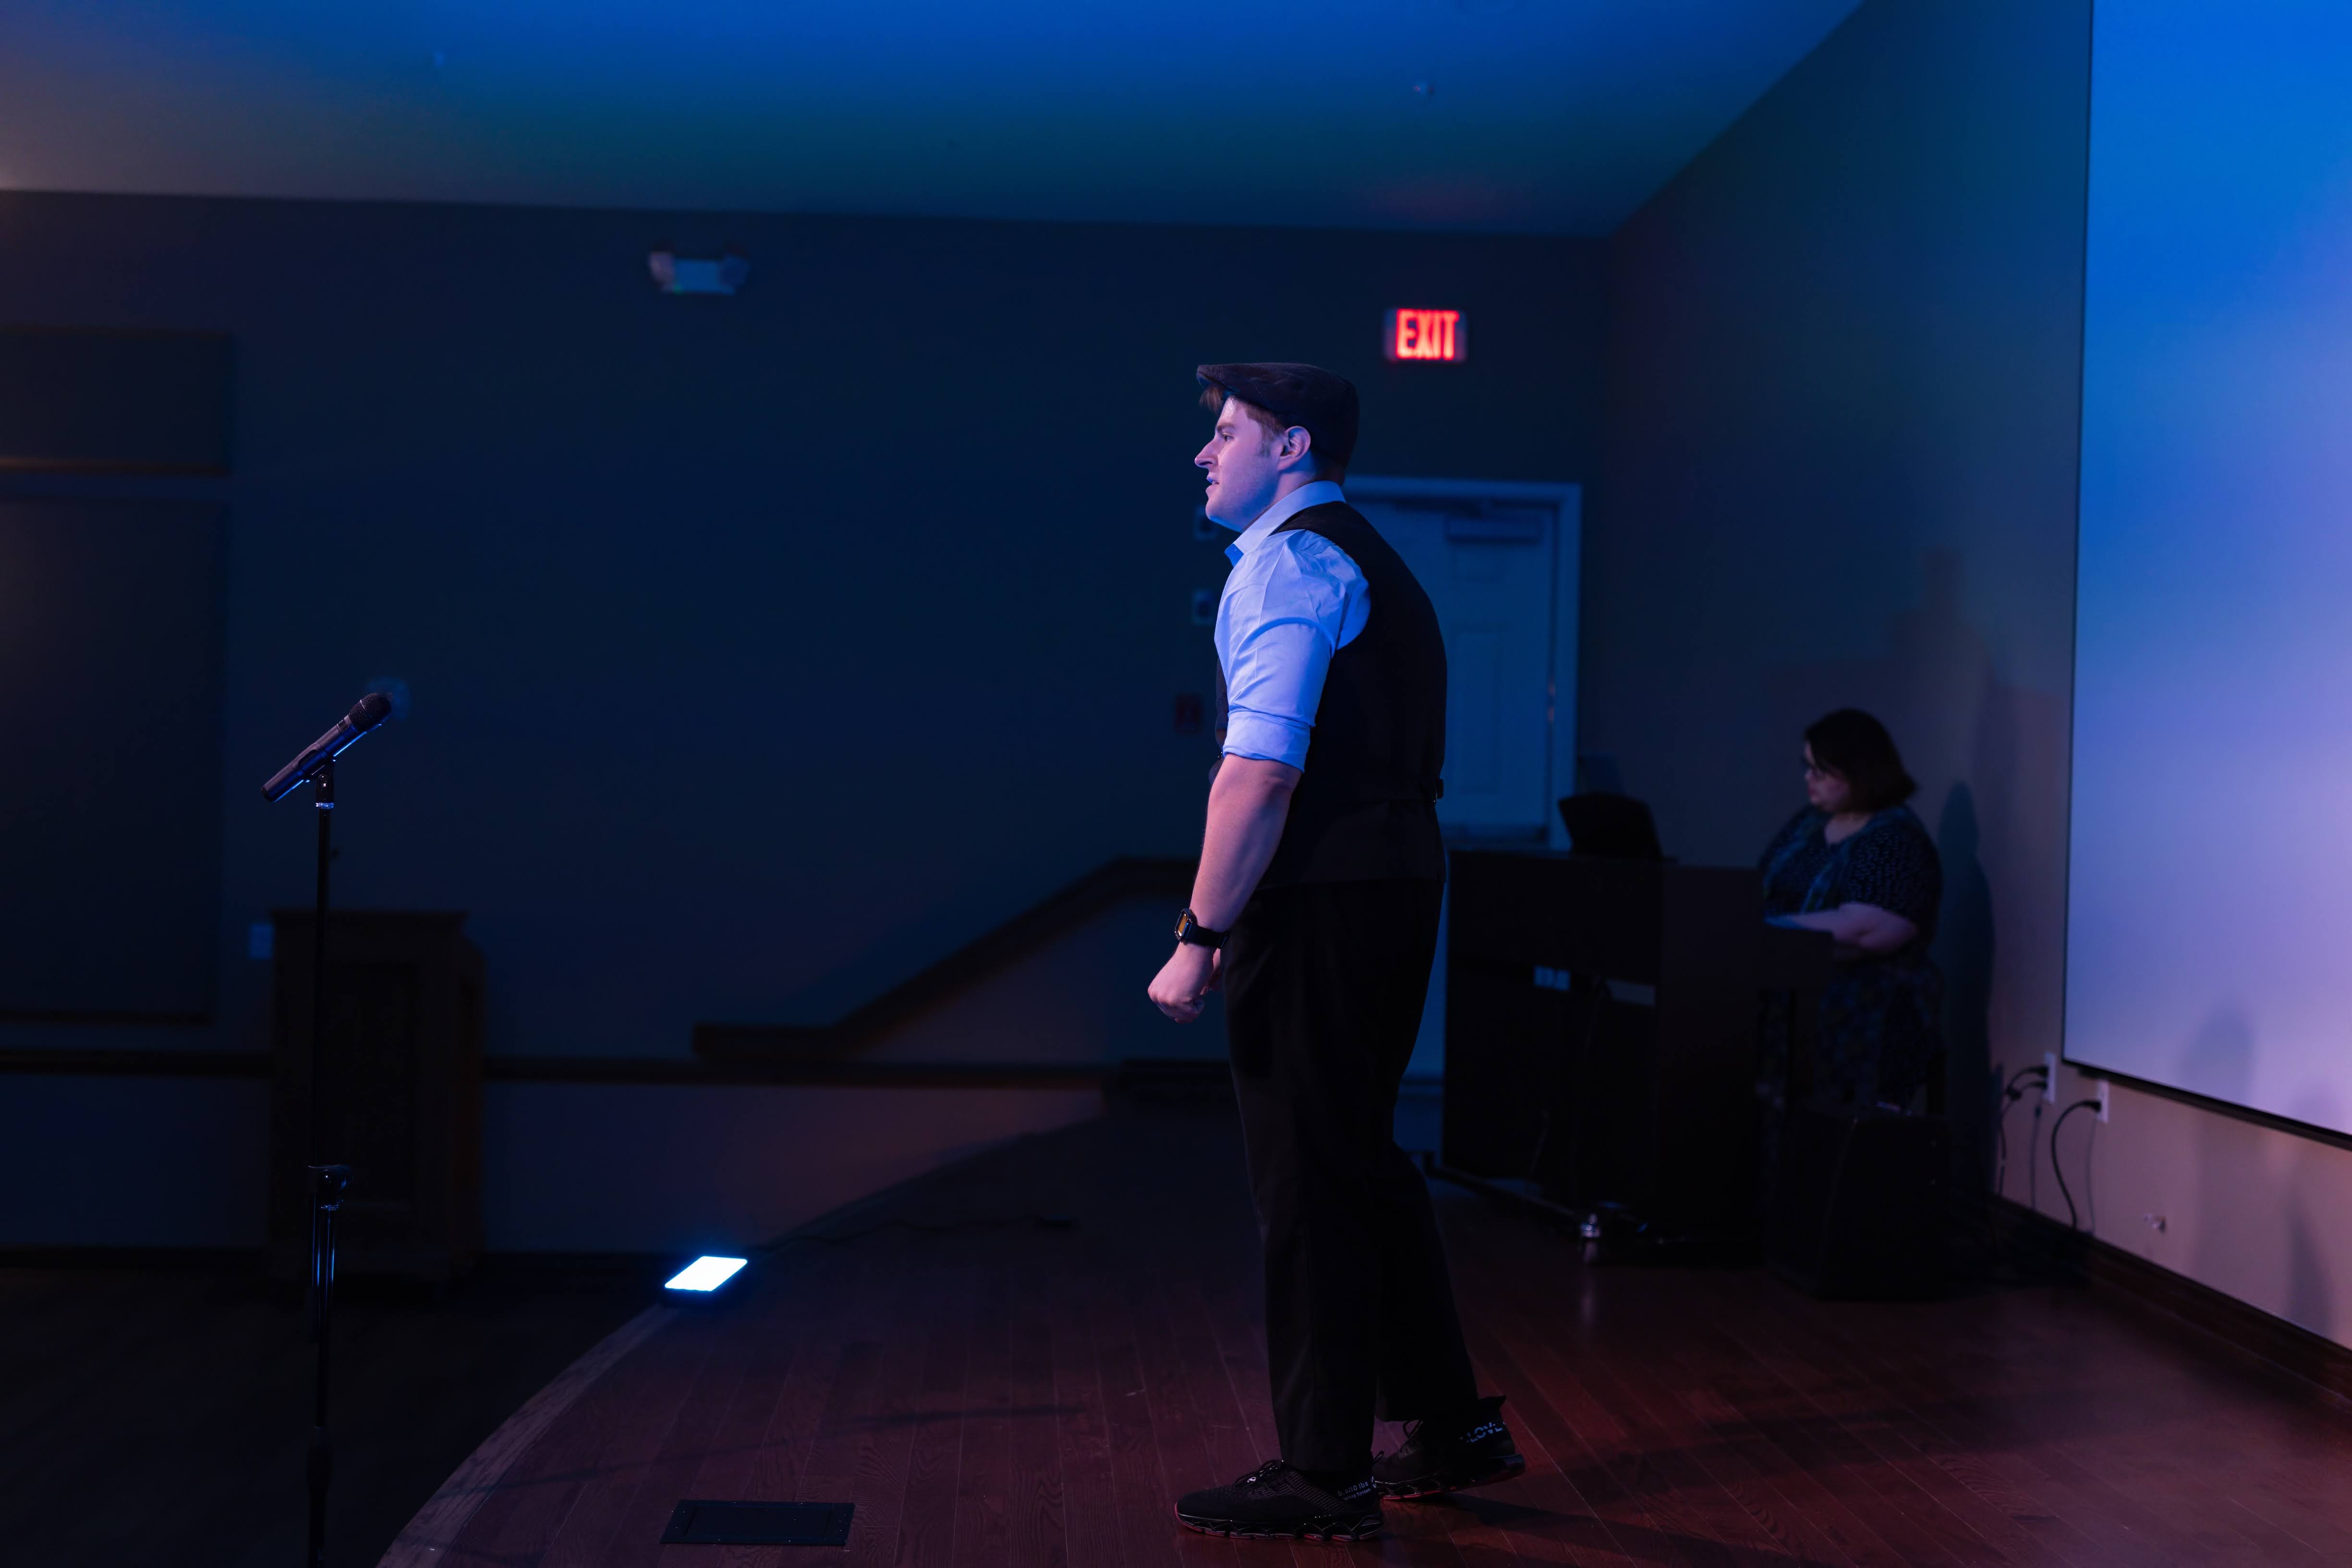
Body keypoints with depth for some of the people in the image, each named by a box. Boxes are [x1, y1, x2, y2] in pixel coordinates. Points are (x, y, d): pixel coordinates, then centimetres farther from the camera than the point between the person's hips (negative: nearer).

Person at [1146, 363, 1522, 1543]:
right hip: (1400, 884, 10)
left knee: (1308, 1180, -3)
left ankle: (1322, 1479, 5)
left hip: (1319, 903, -10)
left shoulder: (1289, 562, -11)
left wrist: (1202, 937, -21)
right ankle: (1452, 1428, 26)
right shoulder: (1373, 564, 20)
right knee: (1363, 1161, 18)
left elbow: (1262, 771, -22)